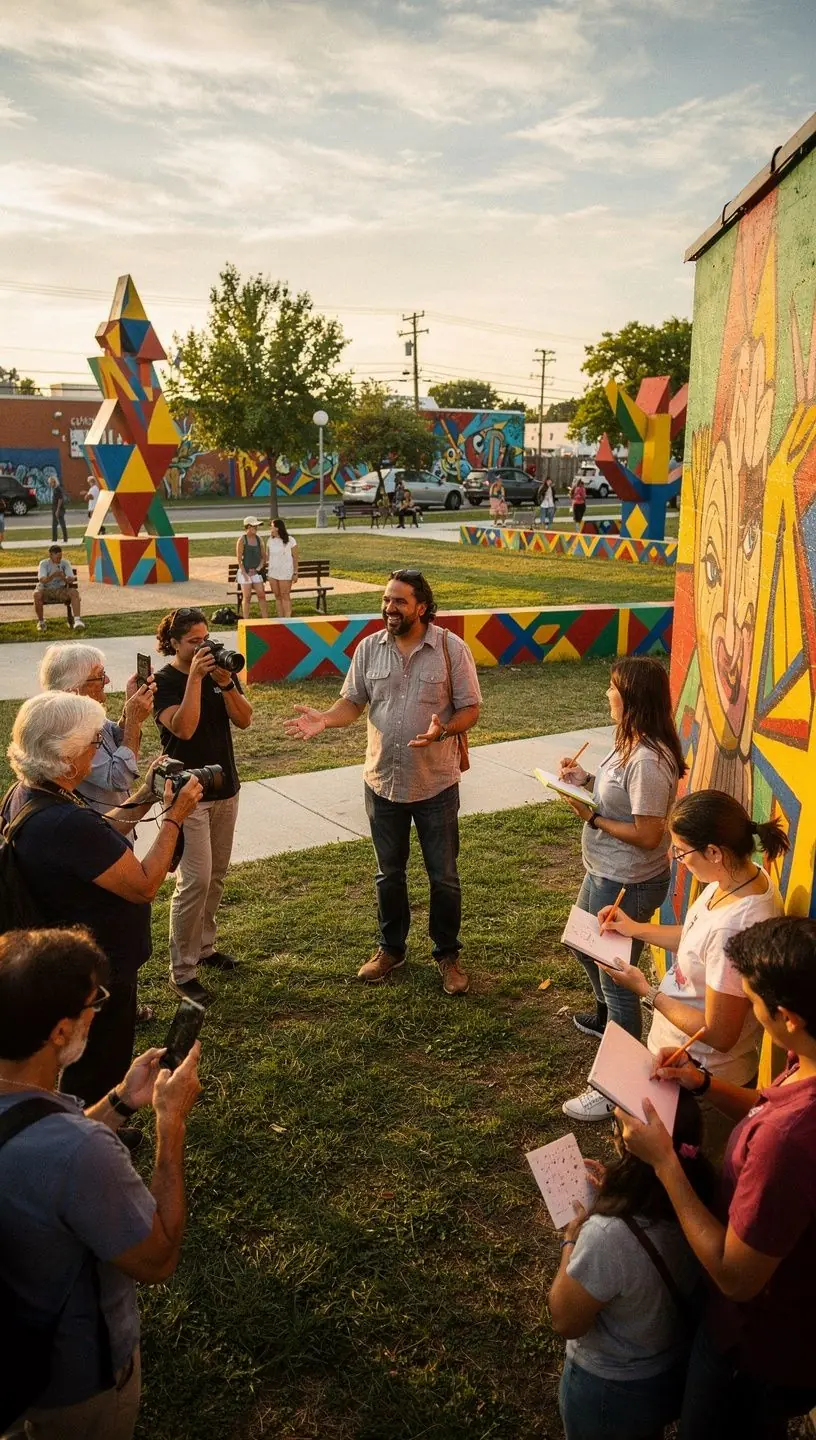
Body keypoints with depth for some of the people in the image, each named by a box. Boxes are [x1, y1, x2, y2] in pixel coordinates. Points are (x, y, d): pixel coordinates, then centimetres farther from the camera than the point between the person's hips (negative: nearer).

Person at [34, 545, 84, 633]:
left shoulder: (65, 563, 1)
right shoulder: (44, 563, -5)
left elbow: (71, 579, -8)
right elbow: (42, 580, -18)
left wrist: (63, 578, -31)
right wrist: (53, 576, -37)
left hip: (60, 590, 2)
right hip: (46, 590, -1)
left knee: (75, 592, -28)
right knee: (37, 594, -35)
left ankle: (77, 620, -35)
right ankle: (41, 621, -14)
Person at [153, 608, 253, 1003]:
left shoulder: (221, 671, 5)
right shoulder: (164, 682, -11)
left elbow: (244, 720, -5)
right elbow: (183, 728, -26)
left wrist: (225, 683, -19)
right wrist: (195, 678, -27)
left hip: (225, 788, 6)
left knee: (217, 875, 14)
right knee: (195, 880, -11)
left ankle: (204, 945, 31)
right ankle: (182, 971, -2)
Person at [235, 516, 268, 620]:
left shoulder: (259, 539, 6)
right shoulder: (242, 539, -7)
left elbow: (264, 556, 10)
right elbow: (239, 558, -8)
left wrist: (259, 567, -4)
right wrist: (244, 573, -13)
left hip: (257, 571, 4)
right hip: (245, 572, -4)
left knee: (262, 595, 1)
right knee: (247, 597, 0)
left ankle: (265, 619, 6)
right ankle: (246, 620, 6)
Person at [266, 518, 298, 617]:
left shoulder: (290, 540, -7)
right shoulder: (271, 540, 6)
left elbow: (295, 557, -4)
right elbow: (268, 555, 12)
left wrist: (295, 573, -6)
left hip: (285, 573, -4)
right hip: (272, 573, 5)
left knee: (285, 596, -3)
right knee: (277, 597, 7)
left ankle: (287, 619, 2)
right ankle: (280, 620, 12)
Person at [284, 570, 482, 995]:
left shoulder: (451, 648, -12)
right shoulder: (369, 648, -2)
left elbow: (470, 708, -9)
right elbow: (352, 702, 3)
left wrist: (442, 731, -29)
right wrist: (324, 719, -17)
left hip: (436, 784, -3)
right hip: (383, 781, 3)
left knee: (443, 876, 10)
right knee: (388, 873, 18)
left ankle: (448, 955, 29)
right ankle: (391, 948, 38)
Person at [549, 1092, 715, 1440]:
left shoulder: (607, 1235, -41)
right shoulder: (700, 1201, -20)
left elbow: (565, 1322, -24)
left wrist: (570, 1241, -14)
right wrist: (613, 1193, -2)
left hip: (613, 1392, -5)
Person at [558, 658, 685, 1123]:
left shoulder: (648, 762, -30)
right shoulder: (631, 745, 0)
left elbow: (647, 835, -28)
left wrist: (592, 817, -21)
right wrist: (587, 779, 0)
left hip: (629, 885, -11)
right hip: (606, 874, 11)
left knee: (617, 978, 2)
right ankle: (606, 1017, 58)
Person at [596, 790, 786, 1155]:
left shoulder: (735, 927, -38)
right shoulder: (741, 877, -9)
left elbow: (719, 1035, -28)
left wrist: (647, 991, -19)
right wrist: (637, 929, 3)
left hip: (703, 1082, -9)